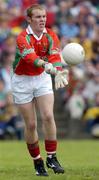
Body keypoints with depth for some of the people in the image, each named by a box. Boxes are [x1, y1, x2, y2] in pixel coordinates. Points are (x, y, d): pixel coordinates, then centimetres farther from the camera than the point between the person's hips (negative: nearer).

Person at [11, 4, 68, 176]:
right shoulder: (22, 38, -21)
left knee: (48, 116, -13)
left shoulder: (51, 36, -7)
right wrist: (47, 65, -59)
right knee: (31, 124, -1)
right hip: (22, 81, -3)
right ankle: (37, 162, 13)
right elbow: (31, 57, -40)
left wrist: (59, 73, -42)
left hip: (42, 78, 3)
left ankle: (51, 157, -4)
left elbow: (55, 56, -22)